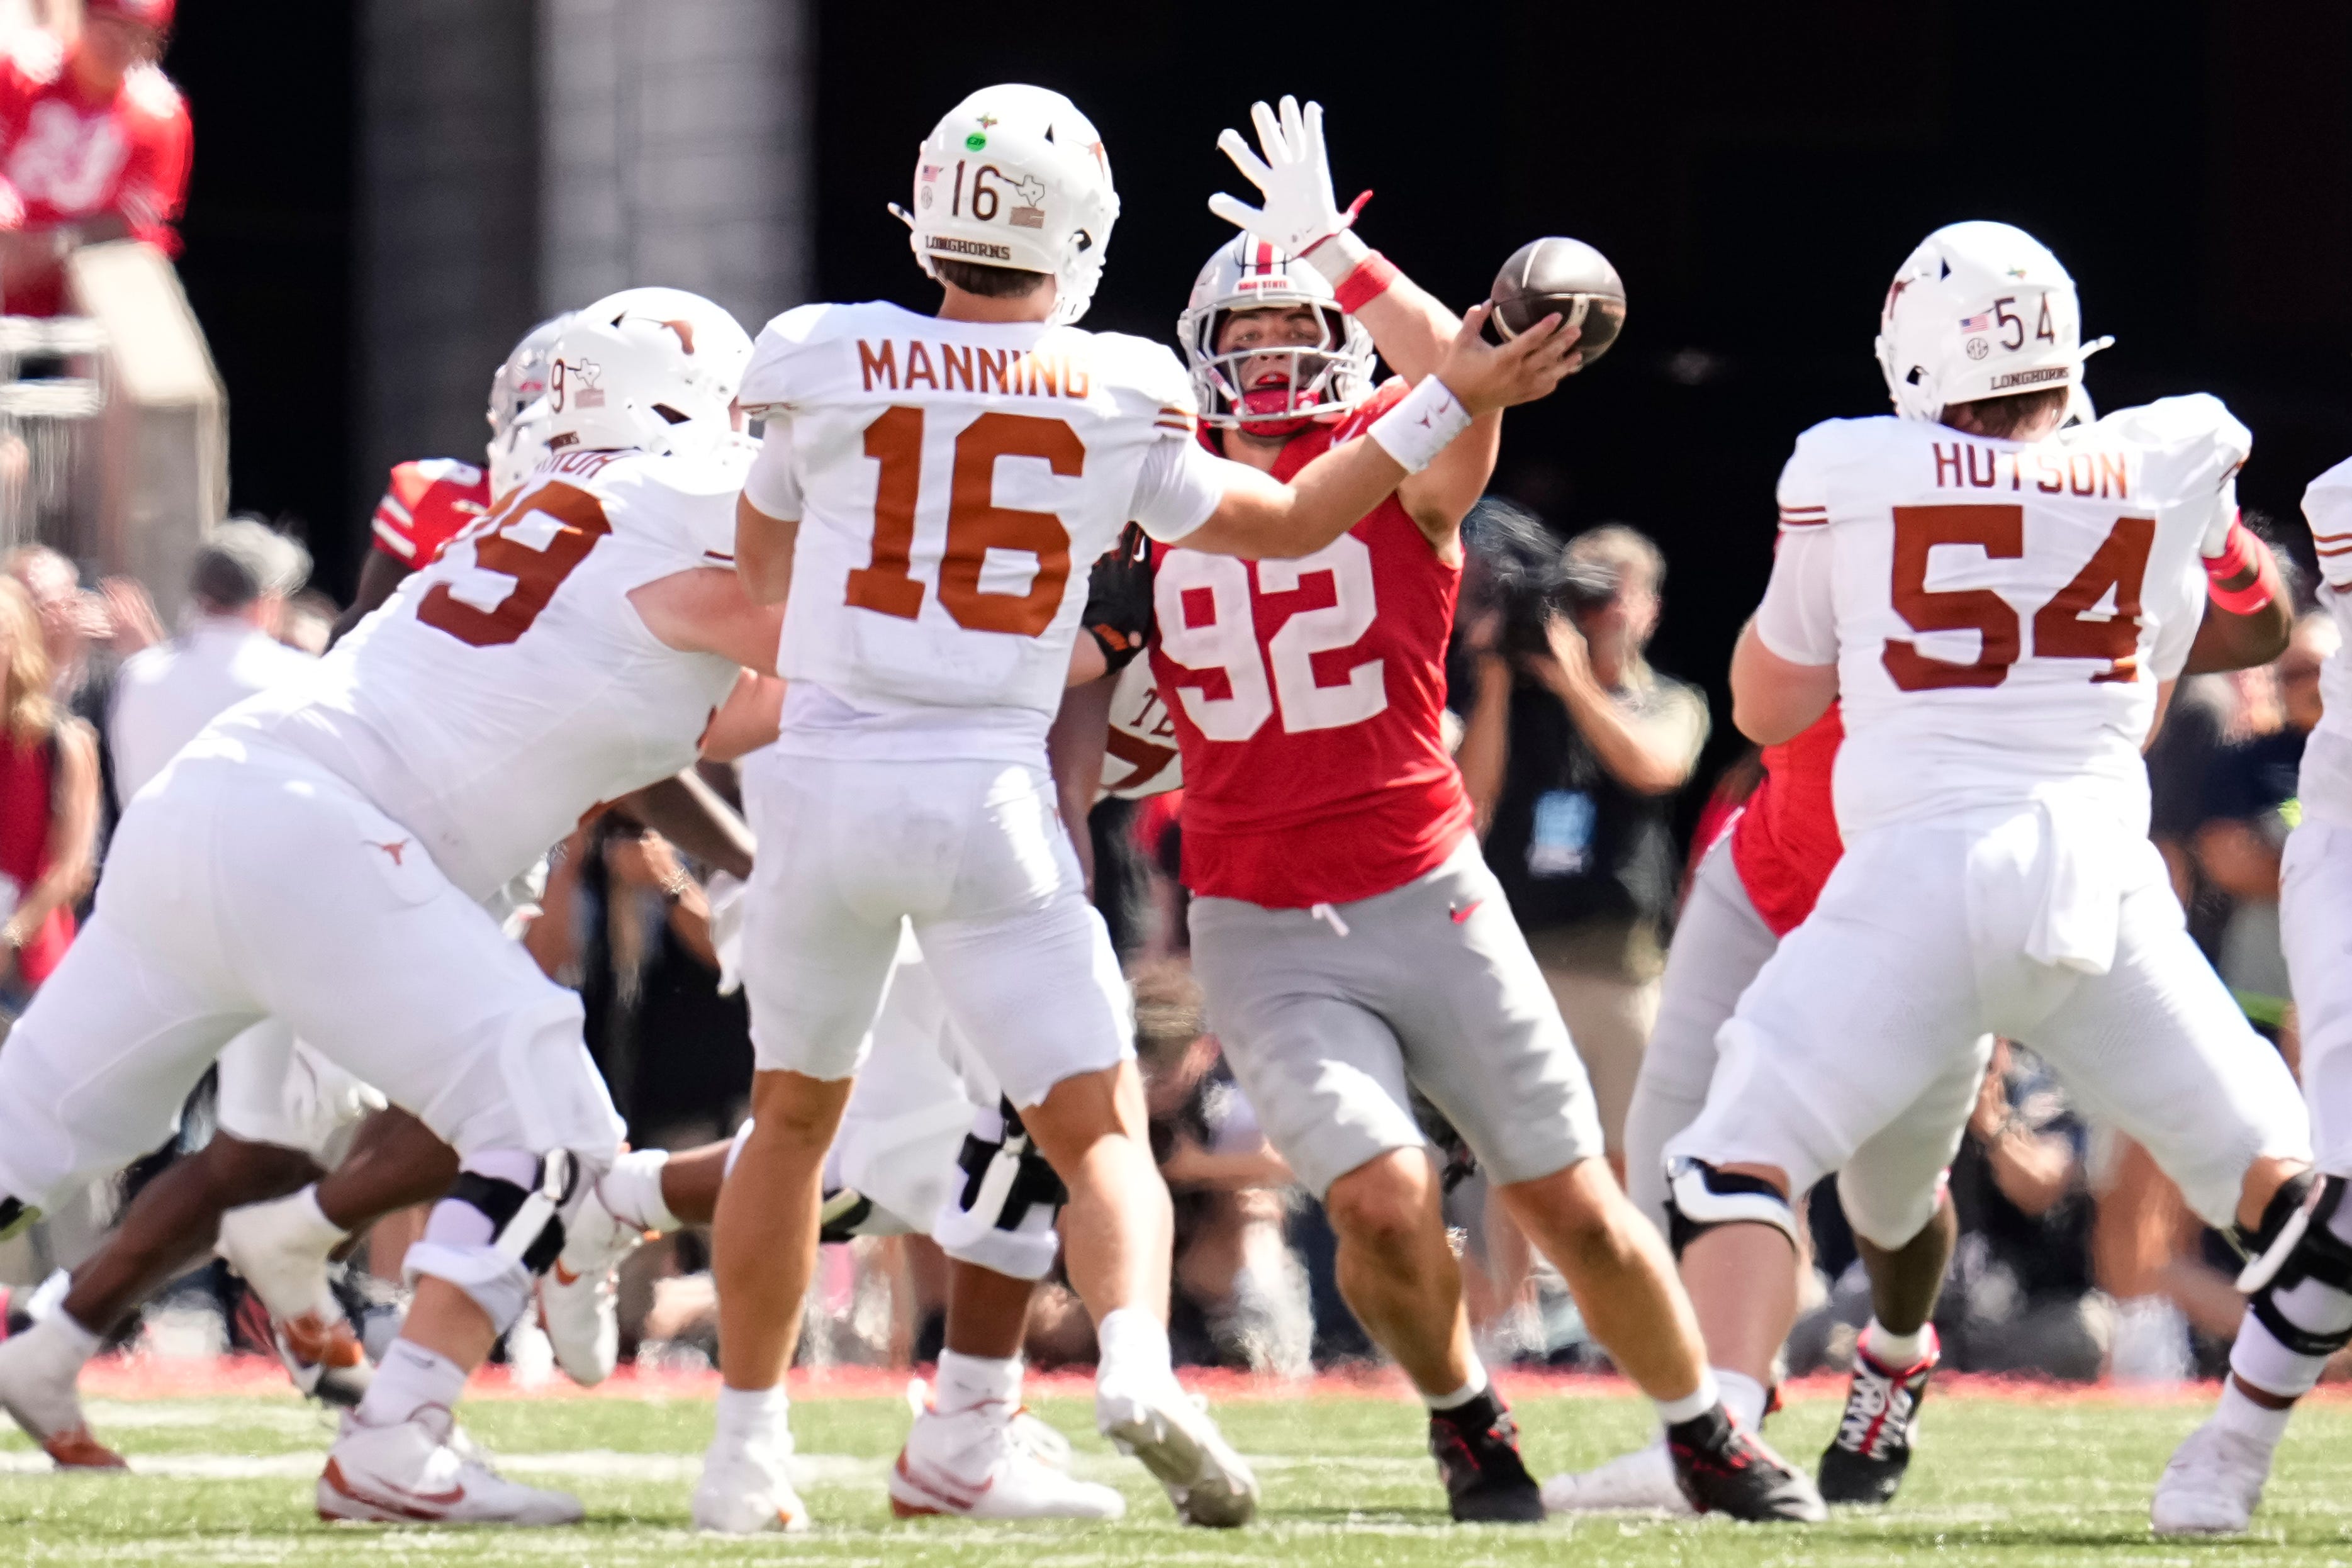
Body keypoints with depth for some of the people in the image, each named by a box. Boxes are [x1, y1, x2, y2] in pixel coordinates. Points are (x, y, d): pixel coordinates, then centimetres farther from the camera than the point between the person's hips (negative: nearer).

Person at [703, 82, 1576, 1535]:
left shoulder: (831, 366, -2)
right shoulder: (1123, 403, 0)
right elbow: (1291, 521, 16)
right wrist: (1454, 402, 22)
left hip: (828, 778, 1)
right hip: (993, 801, -1)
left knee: (794, 1114, 19)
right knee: (1100, 1127, 3)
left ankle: (748, 1443, 22)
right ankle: (1138, 1361, -25)